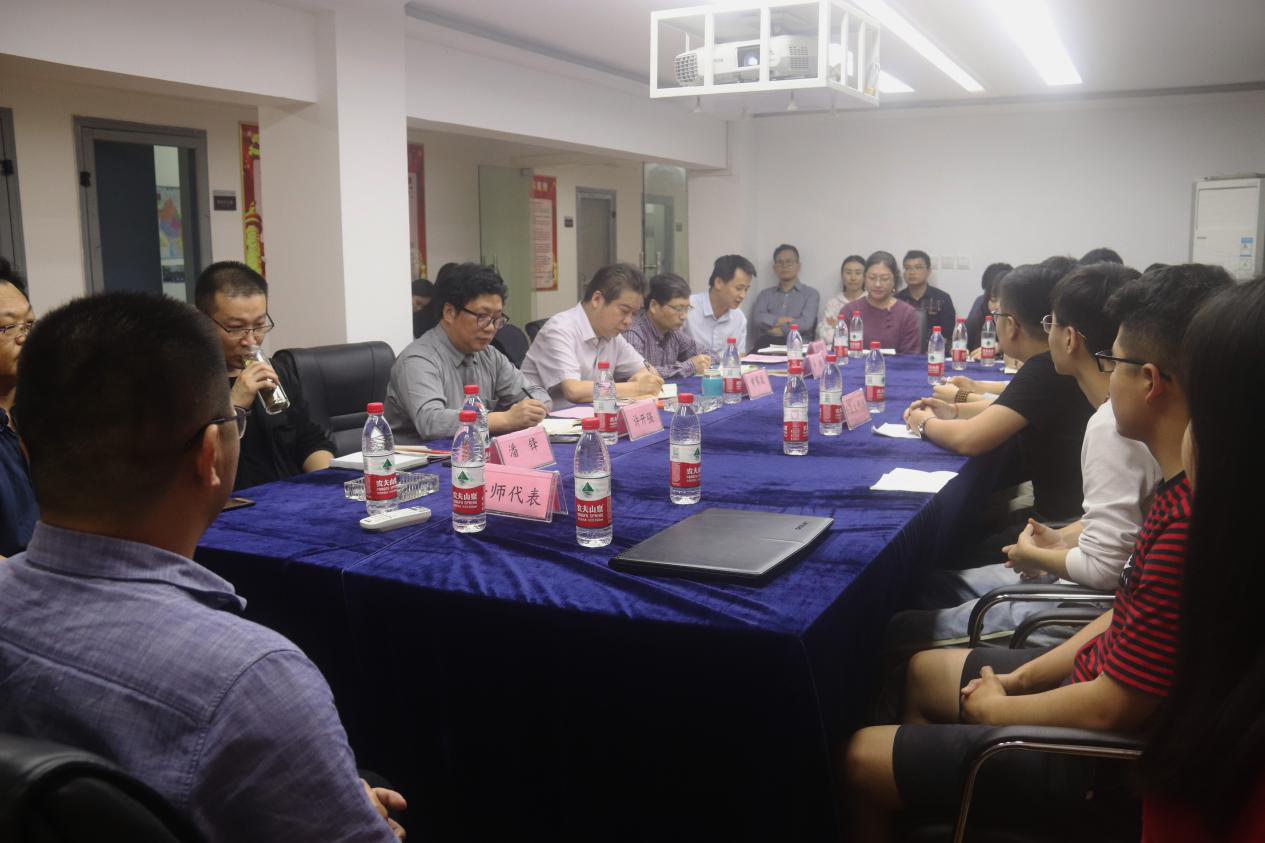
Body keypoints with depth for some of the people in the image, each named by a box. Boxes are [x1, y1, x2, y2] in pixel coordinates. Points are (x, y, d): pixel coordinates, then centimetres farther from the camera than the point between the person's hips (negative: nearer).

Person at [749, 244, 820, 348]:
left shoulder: (811, 294, 13)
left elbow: (806, 323, -5)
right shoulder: (765, 294, 21)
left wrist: (780, 330, -7)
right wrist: (786, 320, -5)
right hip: (765, 346, 3)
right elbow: (756, 318, 1)